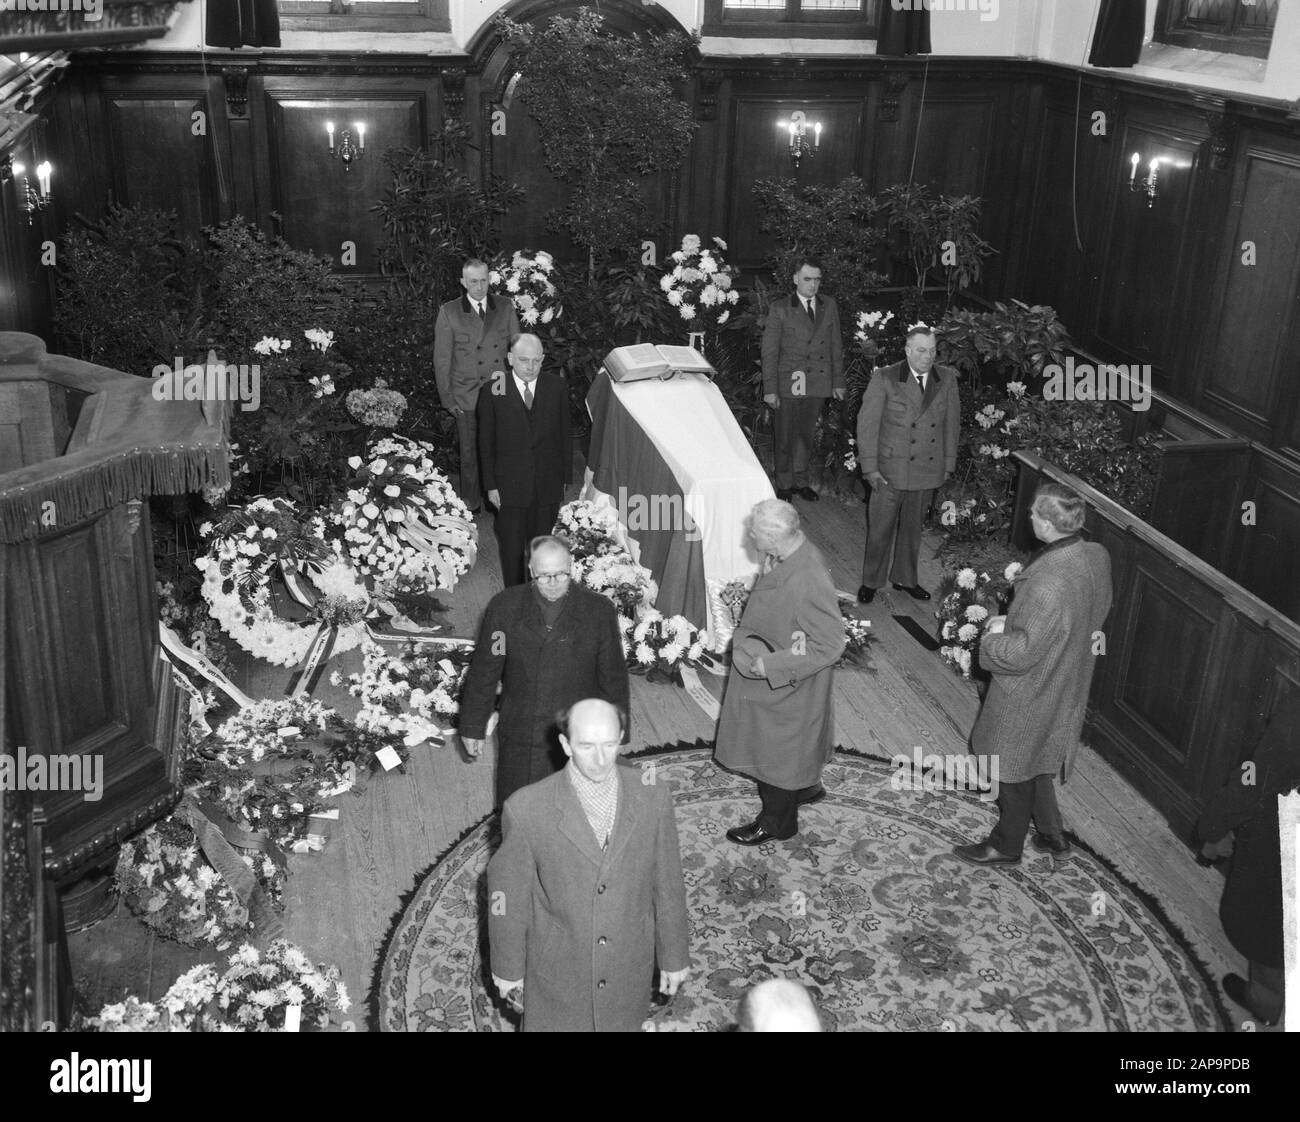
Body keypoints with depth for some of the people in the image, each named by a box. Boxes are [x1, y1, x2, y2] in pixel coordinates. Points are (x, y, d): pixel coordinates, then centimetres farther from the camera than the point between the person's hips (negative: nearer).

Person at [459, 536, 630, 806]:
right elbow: (483, 672, 3)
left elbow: (614, 677, 2)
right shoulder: (504, 608, -5)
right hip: (519, 742, 1)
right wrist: (473, 727, 8)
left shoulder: (599, 611, -7)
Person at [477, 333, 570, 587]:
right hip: (510, 487, -1)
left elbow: (564, 434, 4)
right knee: (512, 548, 6)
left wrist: (565, 479, 4)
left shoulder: (557, 387, -3)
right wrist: (490, 485, -2)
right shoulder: (493, 392, -9)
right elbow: (486, 442, -2)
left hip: (548, 485, 2)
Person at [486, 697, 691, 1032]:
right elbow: (509, 893, -8)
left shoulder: (653, 796, -14)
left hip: (629, 972, 2)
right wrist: (507, 967, 1)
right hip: (558, 972, -2)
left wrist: (675, 954, 6)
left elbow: (667, 882, -3)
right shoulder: (526, 810, -22)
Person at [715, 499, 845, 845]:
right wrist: (747, 636, -6)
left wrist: (769, 665, -27)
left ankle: (776, 822, 39)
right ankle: (807, 787, 56)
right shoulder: (789, 553, -11)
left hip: (788, 687, -7)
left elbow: (829, 646, -29)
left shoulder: (810, 583, -38)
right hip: (770, 673, 7)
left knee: (778, 751, 15)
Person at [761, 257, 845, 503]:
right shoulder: (780, 308, -4)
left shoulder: (829, 306, 7)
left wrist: (838, 382, 9)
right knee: (785, 436, 4)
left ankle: (800, 481, 27)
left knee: (807, 434, 12)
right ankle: (784, 485, 18)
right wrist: (770, 389, -9)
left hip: (818, 382, 3)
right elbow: (769, 352, -4)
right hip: (788, 382, -3)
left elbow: (836, 346, 12)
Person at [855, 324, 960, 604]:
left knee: (913, 527, 17)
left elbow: (952, 423, 10)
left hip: (928, 470, 3)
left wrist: (948, 464, 9)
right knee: (881, 528, 5)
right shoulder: (884, 378, -10)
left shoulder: (947, 379, 2)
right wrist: (870, 467, -11)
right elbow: (867, 423, -8)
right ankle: (871, 582, 23)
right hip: (891, 470, -3)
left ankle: (905, 578, 34)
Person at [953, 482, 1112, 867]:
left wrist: (990, 638, -9)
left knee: (1014, 770, 15)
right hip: (1067, 686, 8)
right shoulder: (1098, 556, -9)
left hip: (1029, 695, -8)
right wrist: (1013, 621, 5)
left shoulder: (1048, 583, -37)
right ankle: (1053, 834, 43)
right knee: (1035, 763, 28)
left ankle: (1007, 846, 36)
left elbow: (1021, 654, -30)